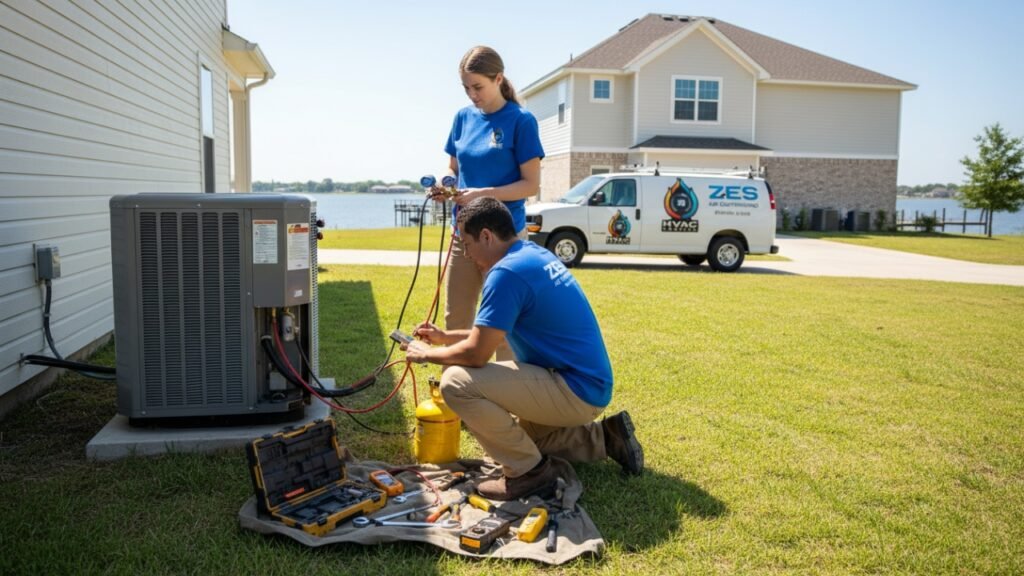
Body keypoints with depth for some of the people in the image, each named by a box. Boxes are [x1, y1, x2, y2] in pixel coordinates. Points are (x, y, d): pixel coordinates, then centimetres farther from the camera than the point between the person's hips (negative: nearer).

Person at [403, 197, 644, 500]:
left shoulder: (507, 272, -20)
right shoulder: (534, 254, 11)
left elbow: (476, 354, -21)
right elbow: (494, 332, 22)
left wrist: (427, 354, -3)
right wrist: (444, 336, 21)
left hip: (576, 391, -10)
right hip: (591, 387, 10)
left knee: (457, 382, -19)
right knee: (518, 432, 32)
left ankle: (528, 470, -5)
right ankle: (605, 439, 22)